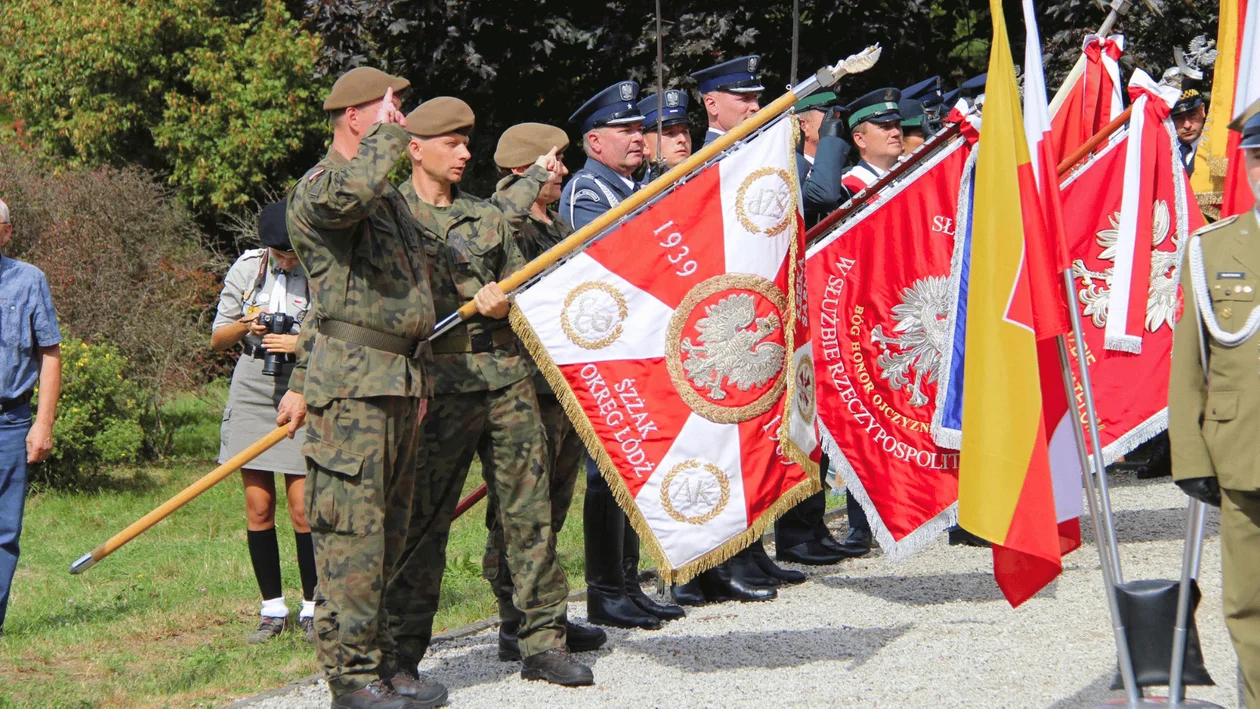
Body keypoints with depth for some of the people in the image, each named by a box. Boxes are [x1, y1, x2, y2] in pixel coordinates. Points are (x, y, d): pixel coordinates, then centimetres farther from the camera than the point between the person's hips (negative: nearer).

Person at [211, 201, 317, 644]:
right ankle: (273, 609, 12)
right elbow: (216, 339, 11)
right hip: (251, 393, 3)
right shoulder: (246, 269, 6)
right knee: (258, 506, 2)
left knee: (302, 509, -8)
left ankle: (312, 609, 5)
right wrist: (245, 327, -10)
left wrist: (302, 344, -16)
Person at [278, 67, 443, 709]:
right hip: (352, 387, -9)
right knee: (351, 535, -7)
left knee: (389, 532, 12)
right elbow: (349, 194, -35)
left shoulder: (389, 194, 22)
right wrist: (389, 132, -17)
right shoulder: (316, 188, -8)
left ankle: (383, 657, 18)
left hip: (401, 384, 9)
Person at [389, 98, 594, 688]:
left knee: (529, 508, 1)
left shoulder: (488, 217, 18)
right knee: (422, 519, -1)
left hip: (507, 378, 5)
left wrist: (504, 303, -1)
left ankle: (542, 640, 6)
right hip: (438, 386, -4)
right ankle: (403, 652, 8)